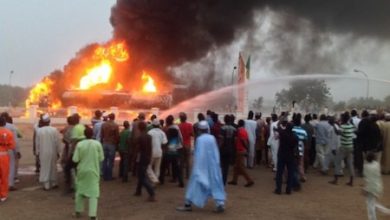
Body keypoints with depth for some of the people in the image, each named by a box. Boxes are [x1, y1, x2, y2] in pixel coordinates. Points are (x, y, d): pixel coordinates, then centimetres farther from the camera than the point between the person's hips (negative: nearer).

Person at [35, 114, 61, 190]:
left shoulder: (39, 130, -7)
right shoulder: (54, 130, -11)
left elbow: (37, 143, 0)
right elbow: (58, 142, -7)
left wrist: (38, 152, 10)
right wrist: (58, 152, 4)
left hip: (43, 153, 0)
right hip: (52, 152, 0)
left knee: (44, 167, 7)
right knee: (53, 167, 14)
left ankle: (46, 185, 8)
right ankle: (53, 183, 23)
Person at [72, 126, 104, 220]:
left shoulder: (80, 144, -7)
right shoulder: (97, 144, -9)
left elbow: (75, 159, -7)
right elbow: (101, 158, -3)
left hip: (82, 170, 2)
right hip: (93, 171, -2)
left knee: (80, 190, 19)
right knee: (93, 192, 1)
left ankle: (78, 211, 30)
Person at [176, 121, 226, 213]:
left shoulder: (199, 139, -11)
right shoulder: (212, 138, -2)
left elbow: (197, 154, -8)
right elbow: (216, 153, 2)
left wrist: (195, 165, -1)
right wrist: (217, 164, 10)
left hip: (201, 165, -3)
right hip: (213, 165, 3)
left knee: (195, 183, 7)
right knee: (215, 184, 9)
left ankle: (188, 204, 12)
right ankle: (220, 204, 1)